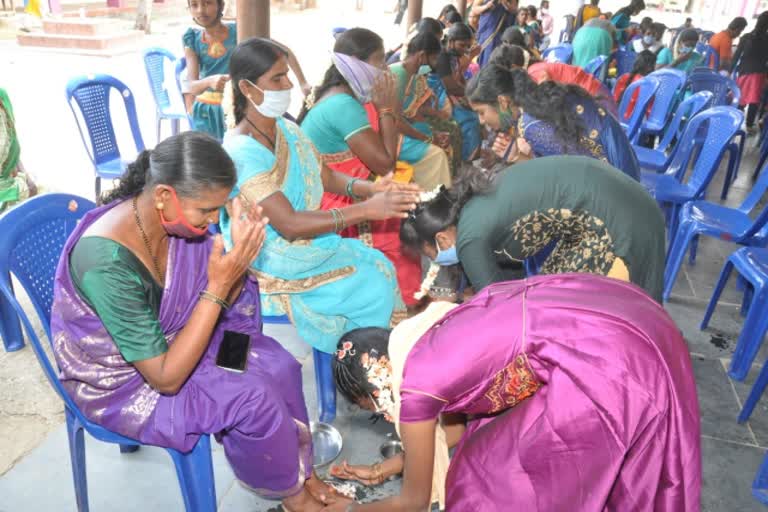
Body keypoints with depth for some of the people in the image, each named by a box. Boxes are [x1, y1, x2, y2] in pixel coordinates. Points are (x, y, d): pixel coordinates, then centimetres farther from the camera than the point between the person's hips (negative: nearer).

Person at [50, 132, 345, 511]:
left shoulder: (175, 219, -15)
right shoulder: (109, 263, -36)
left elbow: (220, 306, -2)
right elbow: (166, 378, -31)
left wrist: (239, 254, -22)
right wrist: (218, 286, -36)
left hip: (167, 340, 7)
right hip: (118, 381, -6)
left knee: (278, 366, -7)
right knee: (254, 398, -20)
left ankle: (301, 469, 13)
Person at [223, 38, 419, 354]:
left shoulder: (286, 129, 2)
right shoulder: (241, 151, -23)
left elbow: (327, 177, 10)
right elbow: (289, 224, -28)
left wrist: (369, 188, -11)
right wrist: (366, 210, -31)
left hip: (307, 241, 7)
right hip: (274, 262, -7)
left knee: (381, 266, -5)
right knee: (375, 287, -12)